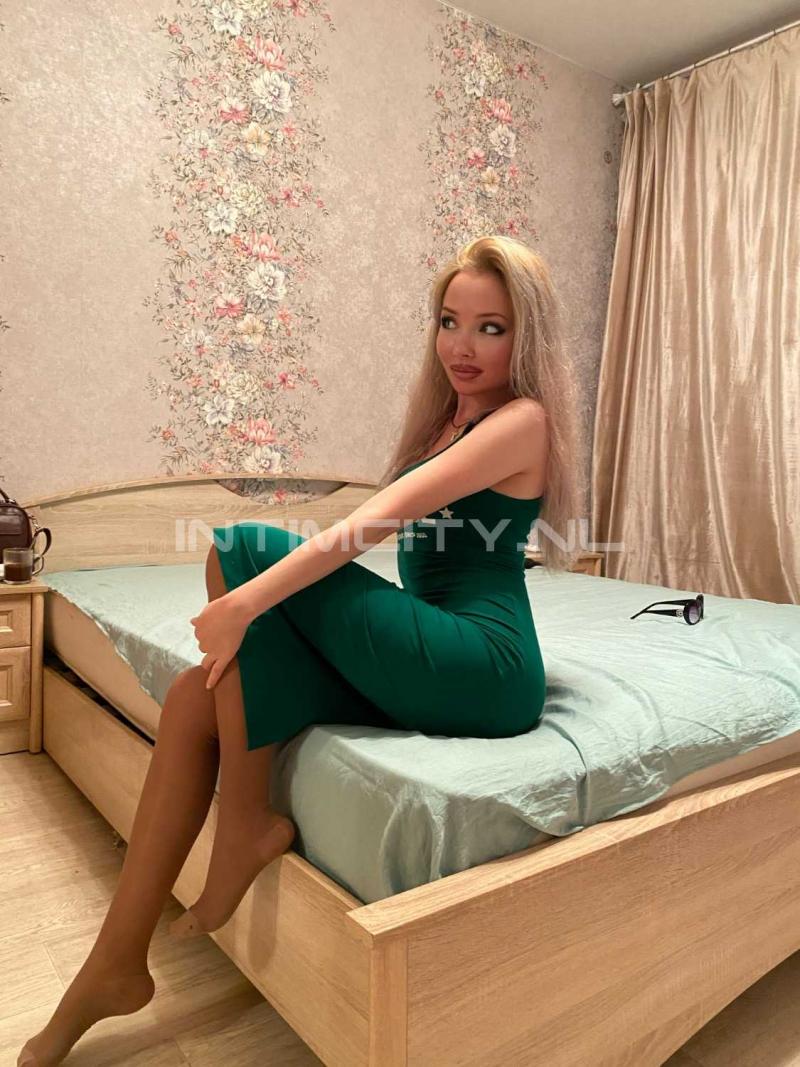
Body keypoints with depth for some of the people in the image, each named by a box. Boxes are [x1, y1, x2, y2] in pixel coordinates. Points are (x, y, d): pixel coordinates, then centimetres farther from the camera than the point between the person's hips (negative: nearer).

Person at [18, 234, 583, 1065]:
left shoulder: (523, 419, -8)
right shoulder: (450, 414, 19)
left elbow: (387, 514, -20)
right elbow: (401, 531, 13)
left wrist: (248, 598, -25)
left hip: (485, 669, -8)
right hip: (429, 660, 8)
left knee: (244, 547, -18)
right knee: (194, 698, -7)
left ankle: (245, 824, -6)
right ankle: (116, 965, 3)